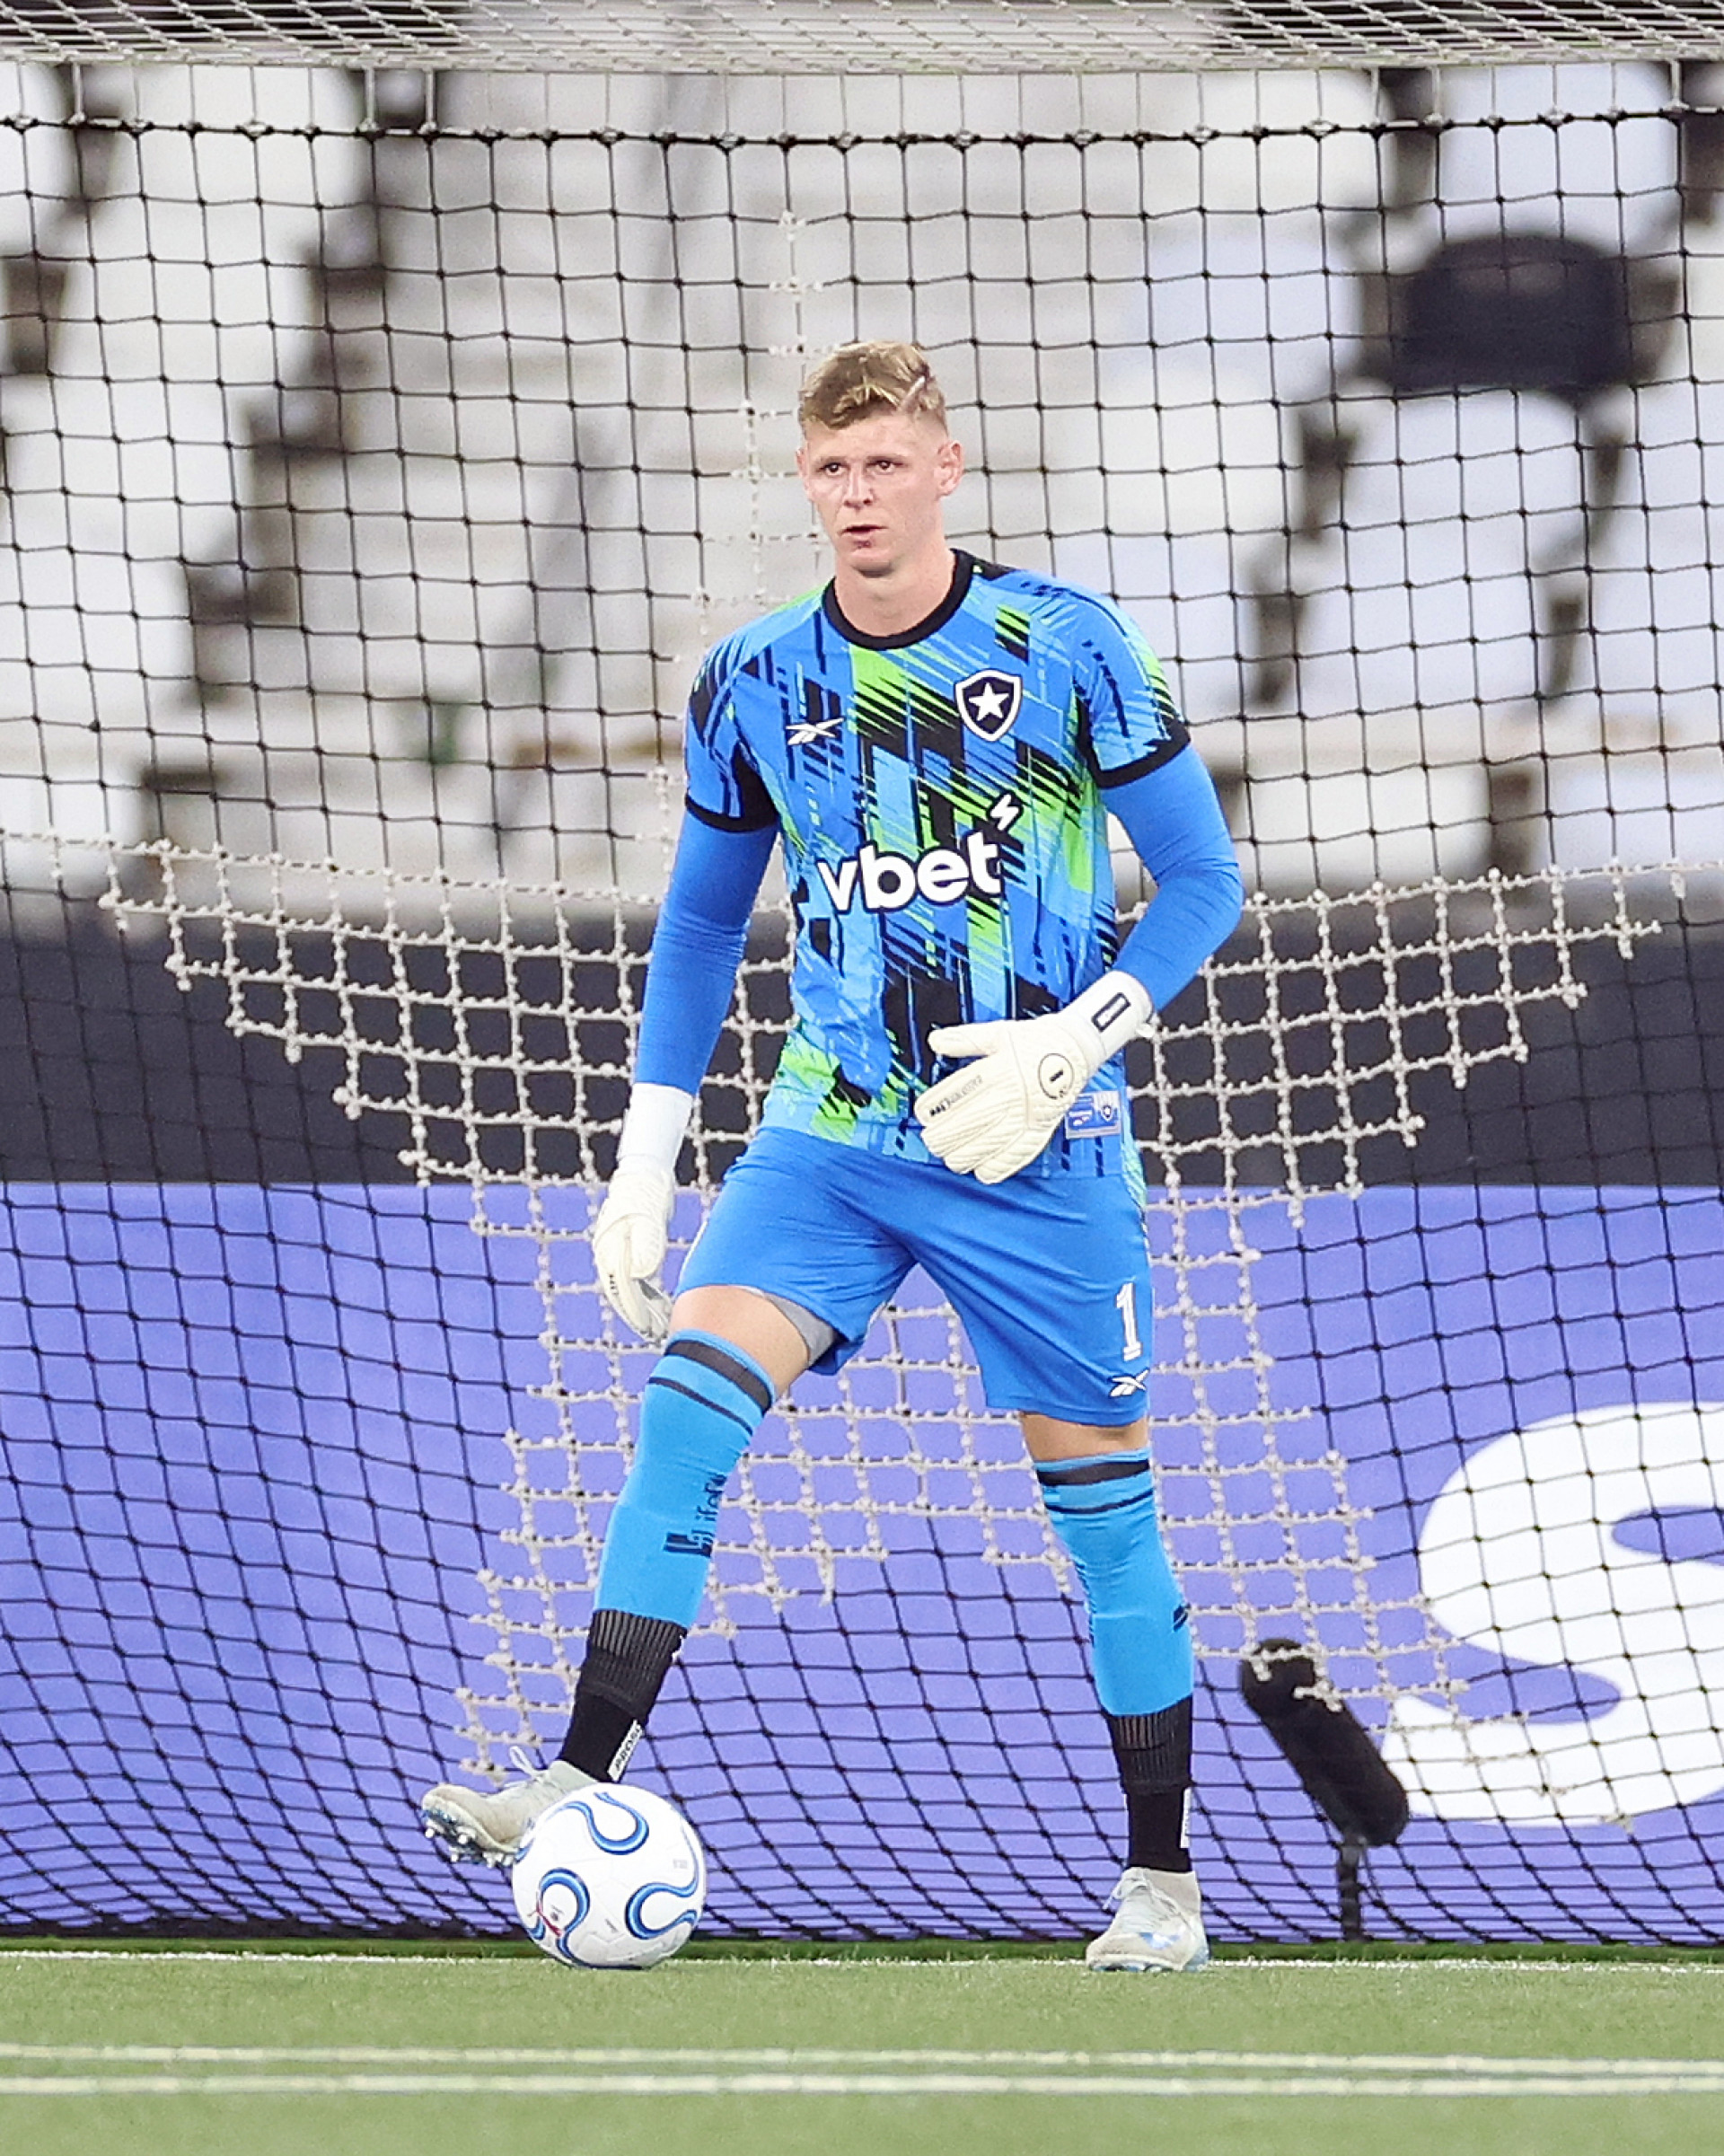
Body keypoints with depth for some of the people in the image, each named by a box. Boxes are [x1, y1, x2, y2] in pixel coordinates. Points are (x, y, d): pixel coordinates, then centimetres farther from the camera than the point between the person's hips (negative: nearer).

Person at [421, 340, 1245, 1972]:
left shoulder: (1068, 646, -6)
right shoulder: (750, 684, 4)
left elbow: (1202, 881, -2)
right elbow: (702, 921, 16)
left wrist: (1077, 1043, -16)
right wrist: (645, 1159, 11)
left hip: (1037, 1141, -3)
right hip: (830, 1128, 3)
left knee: (1097, 1487, 2)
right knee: (691, 1393, -18)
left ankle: (1161, 1881, 14)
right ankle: (583, 1786, -23)